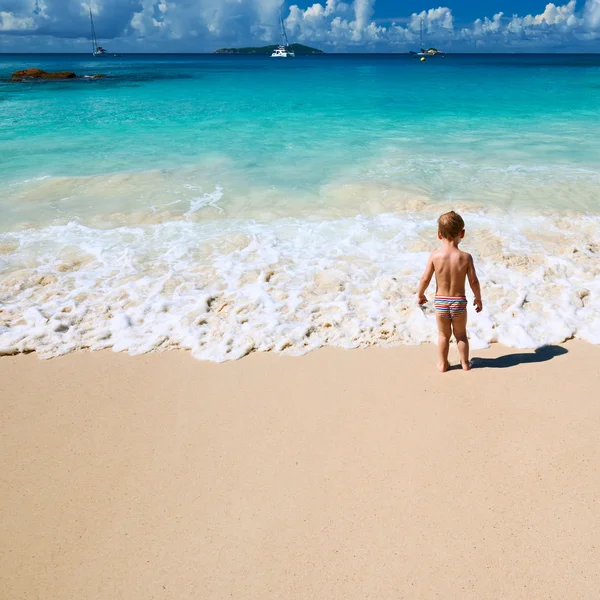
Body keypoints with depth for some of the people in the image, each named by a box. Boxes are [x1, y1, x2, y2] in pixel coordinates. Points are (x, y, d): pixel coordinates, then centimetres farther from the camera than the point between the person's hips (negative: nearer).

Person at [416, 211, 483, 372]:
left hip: (440, 302, 0)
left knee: (443, 334, 19)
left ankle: (443, 364, 29)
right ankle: (465, 363, 32)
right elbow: (473, 281, -9)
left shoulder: (435, 256, -14)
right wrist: (478, 298, 7)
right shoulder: (466, 257, -13)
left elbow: (425, 279, -10)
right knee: (461, 334, 21)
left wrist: (420, 294, 8)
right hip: (459, 302, 0)